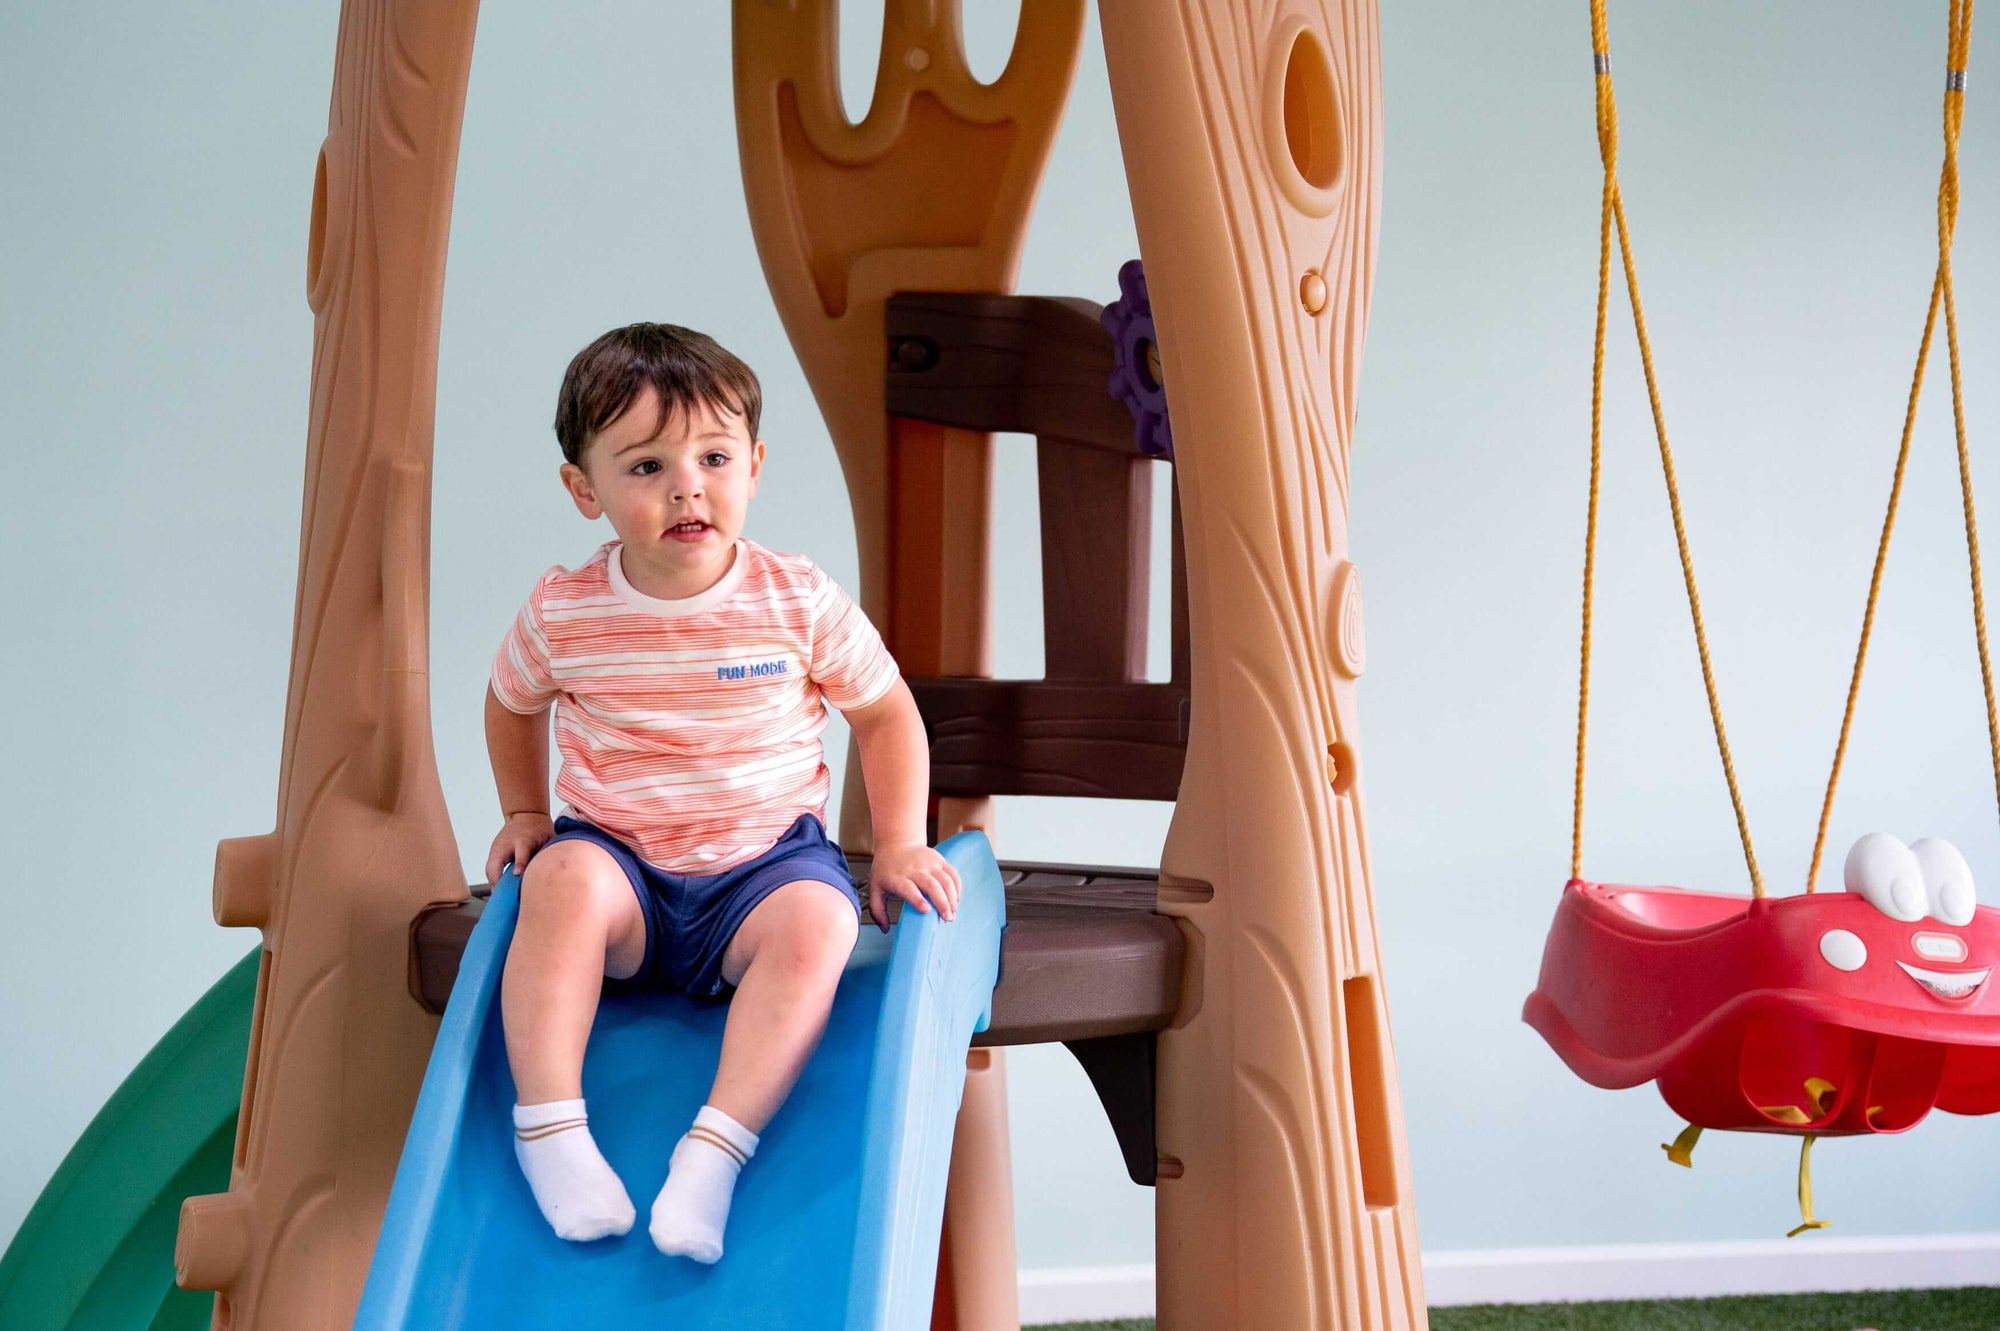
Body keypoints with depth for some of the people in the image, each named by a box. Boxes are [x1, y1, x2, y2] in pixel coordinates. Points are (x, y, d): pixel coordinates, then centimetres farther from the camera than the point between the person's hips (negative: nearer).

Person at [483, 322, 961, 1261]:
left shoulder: (799, 602, -8)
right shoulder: (561, 614, -6)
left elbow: (886, 712, 4)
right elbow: (513, 703, 17)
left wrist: (900, 845, -2)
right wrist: (524, 814, 10)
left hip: (767, 859, 0)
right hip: (620, 859, 1)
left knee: (818, 921, -31)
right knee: (564, 881, -32)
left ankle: (716, 1148, -34)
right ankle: (547, 1121, -30)